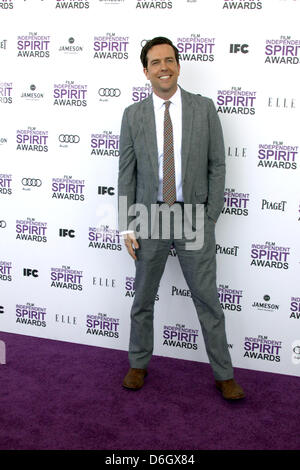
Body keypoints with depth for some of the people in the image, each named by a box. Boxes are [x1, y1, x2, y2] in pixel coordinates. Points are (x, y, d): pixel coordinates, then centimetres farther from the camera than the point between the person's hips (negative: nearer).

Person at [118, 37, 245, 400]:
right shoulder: (133, 115, 2)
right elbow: (126, 173, 2)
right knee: (143, 298, 13)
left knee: (207, 299, 5)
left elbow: (216, 165, 1)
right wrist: (127, 226, -2)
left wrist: (211, 217, -4)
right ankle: (138, 364, 33)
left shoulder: (204, 108, 0)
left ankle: (223, 374, 20)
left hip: (193, 215, -1)